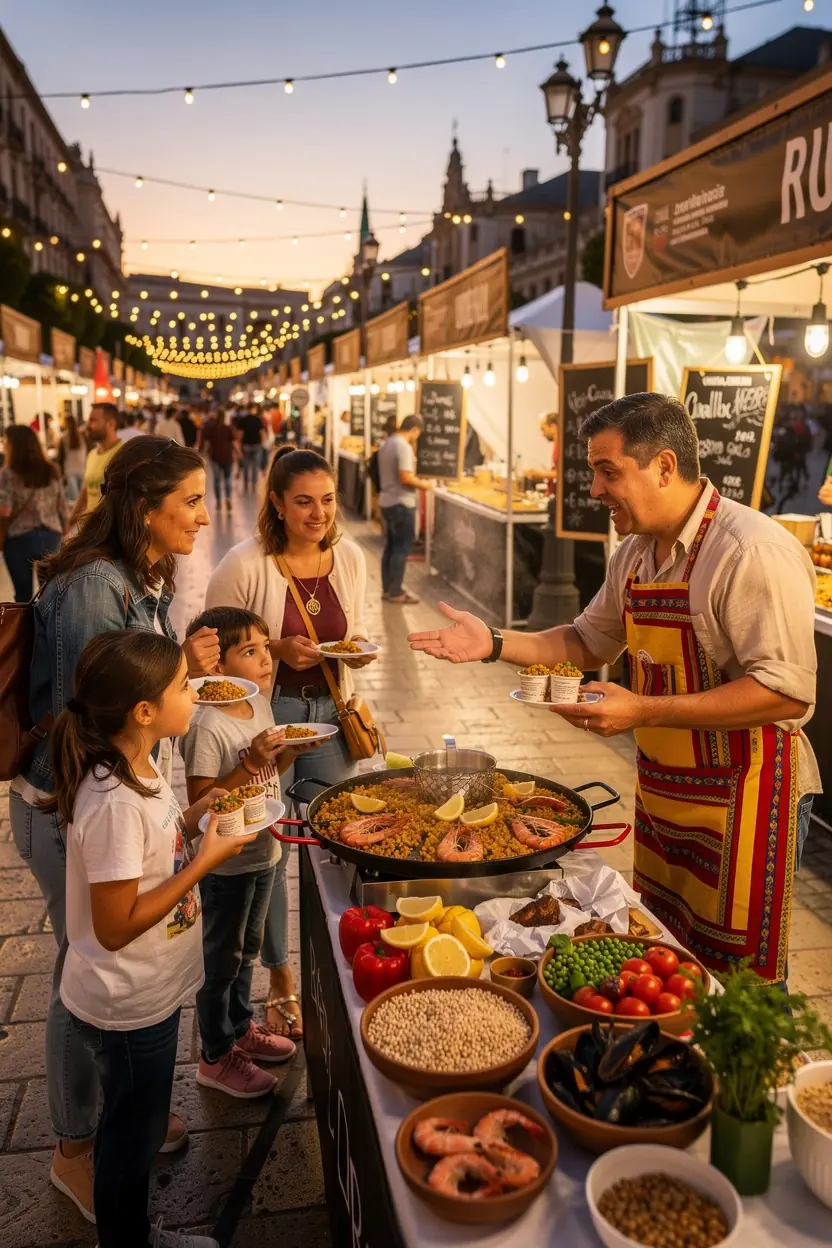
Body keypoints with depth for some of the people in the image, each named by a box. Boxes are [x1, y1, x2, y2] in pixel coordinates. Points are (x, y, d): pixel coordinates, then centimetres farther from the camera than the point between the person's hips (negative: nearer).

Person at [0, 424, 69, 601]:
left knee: (23, 594, 7)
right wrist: (62, 535, 17)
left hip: (19, 539, -4)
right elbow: (63, 508, 7)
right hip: (51, 537, 4)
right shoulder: (52, 472, 5)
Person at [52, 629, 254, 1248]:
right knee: (132, 1132, 15)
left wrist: (196, 815, -4)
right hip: (127, 1006, -9)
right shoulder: (114, 803, -32)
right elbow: (116, 926, -28)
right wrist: (206, 860, -26)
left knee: (140, 1124, 27)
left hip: (149, 990, 9)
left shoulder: (137, 769, -3)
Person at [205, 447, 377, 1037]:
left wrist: (360, 648, -11)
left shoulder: (350, 556, -1)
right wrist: (278, 649, -22)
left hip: (330, 712, 4)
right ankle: (281, 981, 29)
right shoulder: (244, 566, -16)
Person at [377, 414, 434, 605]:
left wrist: (416, 481, 18)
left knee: (390, 547, 15)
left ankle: (387, 588, 21)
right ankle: (395, 592, 3)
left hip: (386, 501, 9)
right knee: (402, 548, -1)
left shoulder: (386, 444, 12)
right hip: (401, 503, -9)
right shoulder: (404, 446, -18)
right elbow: (405, 478, -25)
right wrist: (423, 484, -9)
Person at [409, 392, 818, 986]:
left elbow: (788, 688, -26)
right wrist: (495, 643, 5)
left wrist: (645, 710, -28)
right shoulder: (637, 552, 7)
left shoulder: (753, 551, -21)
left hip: (744, 797, -8)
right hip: (662, 789, 8)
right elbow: (591, 640, 19)